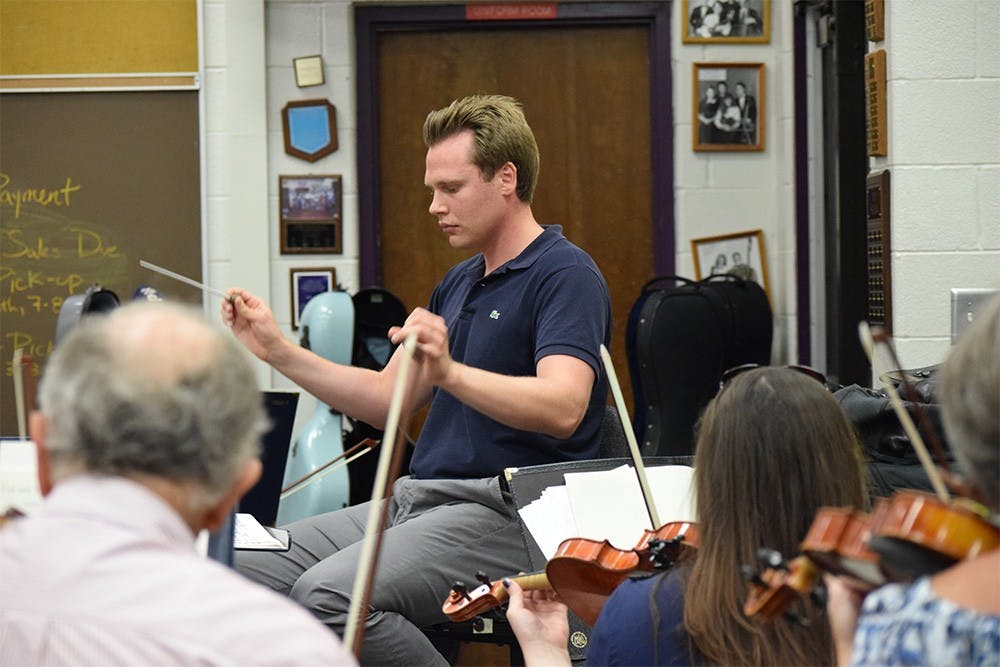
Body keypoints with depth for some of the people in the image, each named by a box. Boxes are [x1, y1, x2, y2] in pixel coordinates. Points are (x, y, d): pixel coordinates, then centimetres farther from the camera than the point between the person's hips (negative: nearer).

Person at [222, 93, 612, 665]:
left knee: (332, 593, -30)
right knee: (246, 567, -9)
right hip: (416, 498, 9)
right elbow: (385, 399, 24)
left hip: (506, 511, -9)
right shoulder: (458, 284, 21)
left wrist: (449, 372, -40)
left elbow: (562, 408, -25)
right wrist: (278, 351, 13)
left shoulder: (565, 275, -8)